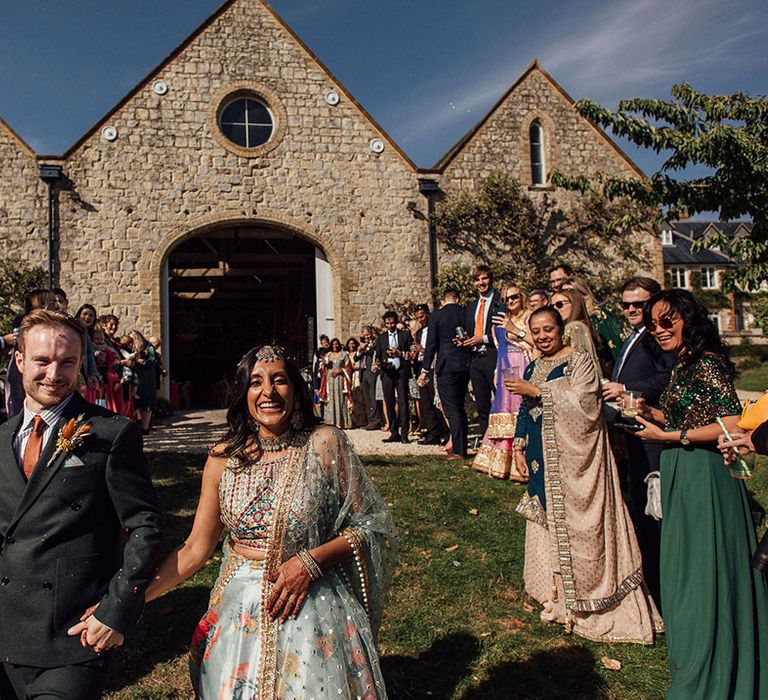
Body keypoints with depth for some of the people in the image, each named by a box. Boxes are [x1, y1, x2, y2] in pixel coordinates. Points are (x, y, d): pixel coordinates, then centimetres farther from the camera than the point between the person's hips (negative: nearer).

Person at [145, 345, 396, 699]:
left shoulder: (325, 444, -10)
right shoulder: (223, 458, -2)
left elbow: (371, 524, -6)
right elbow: (195, 548, 1)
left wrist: (311, 562, -17)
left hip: (314, 609, -2)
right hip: (239, 610, 3)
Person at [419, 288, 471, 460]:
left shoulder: (436, 315, -5)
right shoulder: (466, 314, 5)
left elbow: (431, 344, -7)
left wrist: (425, 370, -4)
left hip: (446, 366, -5)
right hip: (465, 365, 5)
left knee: (451, 409, -3)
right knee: (460, 407, 16)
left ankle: (458, 451, -5)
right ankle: (462, 447, 22)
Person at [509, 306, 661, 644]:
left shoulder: (580, 361, -7)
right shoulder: (532, 368, 13)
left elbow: (582, 404, -20)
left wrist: (538, 391, -20)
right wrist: (519, 446, 10)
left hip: (574, 459, -6)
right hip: (543, 460, 7)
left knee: (577, 525, -3)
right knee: (548, 523, 10)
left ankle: (586, 599, 11)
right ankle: (558, 594, 23)